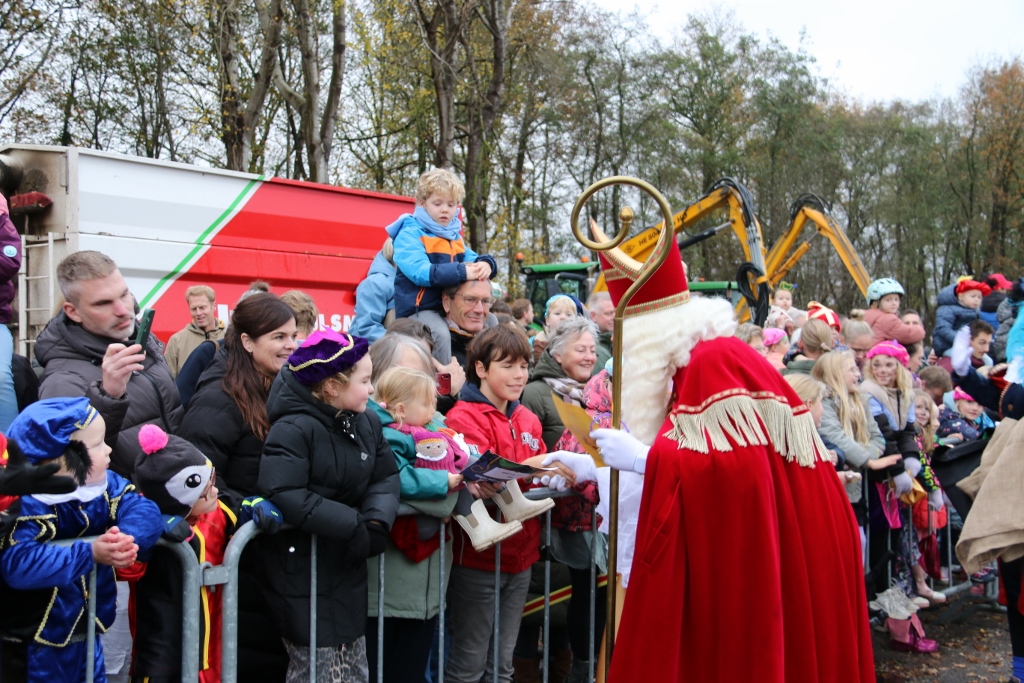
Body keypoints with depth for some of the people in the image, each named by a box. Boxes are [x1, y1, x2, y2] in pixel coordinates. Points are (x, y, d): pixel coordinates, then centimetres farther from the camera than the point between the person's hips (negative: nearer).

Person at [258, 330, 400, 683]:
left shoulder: (367, 423, 5)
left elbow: (386, 478, 4)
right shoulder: (293, 430, -20)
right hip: (303, 569, -8)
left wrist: (376, 521, -18)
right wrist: (353, 526, -28)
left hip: (348, 566, 8)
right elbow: (284, 495, -31)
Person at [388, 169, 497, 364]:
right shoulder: (410, 234, -8)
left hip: (451, 308, 8)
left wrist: (485, 264, -14)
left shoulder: (455, 236, 17)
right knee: (441, 334, -33)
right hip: (418, 308, -8)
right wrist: (462, 273, -31)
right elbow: (420, 272, -23)